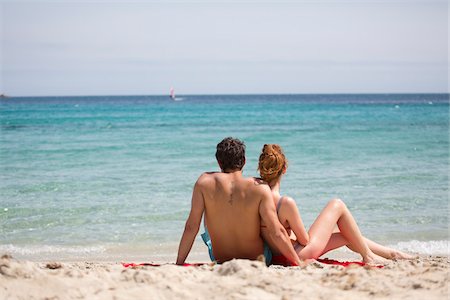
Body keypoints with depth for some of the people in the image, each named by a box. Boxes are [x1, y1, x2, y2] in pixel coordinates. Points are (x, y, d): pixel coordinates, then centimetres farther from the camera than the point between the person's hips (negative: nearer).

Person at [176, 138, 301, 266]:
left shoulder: (205, 182, -14)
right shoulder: (259, 188, -19)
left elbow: (191, 227, -13)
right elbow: (277, 233, -20)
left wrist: (179, 264, -3)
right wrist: (299, 264, -11)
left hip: (220, 262, 1)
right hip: (258, 260, -1)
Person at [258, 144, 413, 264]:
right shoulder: (286, 203, -28)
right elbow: (304, 240, -15)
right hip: (300, 255, -8)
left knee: (346, 236, 24)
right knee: (337, 205, 5)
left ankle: (391, 253, 38)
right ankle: (367, 255, 17)